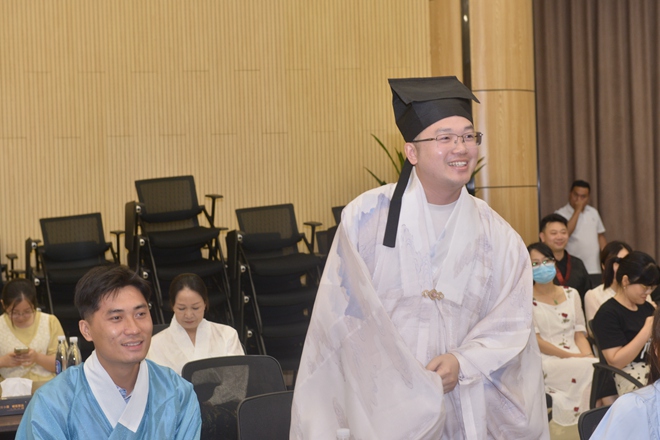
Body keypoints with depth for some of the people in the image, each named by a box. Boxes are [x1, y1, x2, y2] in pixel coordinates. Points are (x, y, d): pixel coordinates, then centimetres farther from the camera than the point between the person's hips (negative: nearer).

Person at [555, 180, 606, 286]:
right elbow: (565, 233, -21)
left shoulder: (593, 212, 14)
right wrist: (577, 211, -16)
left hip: (595, 270, 5)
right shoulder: (561, 214, -4)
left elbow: (600, 236, 19)